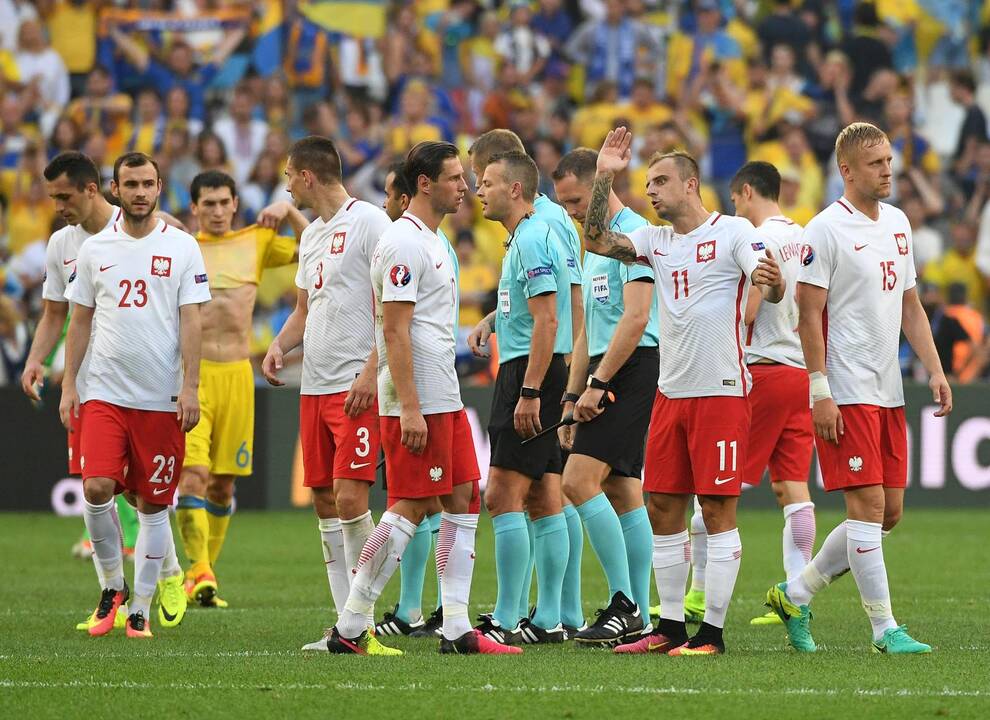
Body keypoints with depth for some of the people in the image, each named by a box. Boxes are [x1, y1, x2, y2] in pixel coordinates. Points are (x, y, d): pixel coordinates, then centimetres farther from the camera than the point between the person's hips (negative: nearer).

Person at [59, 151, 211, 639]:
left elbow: (191, 321, -1)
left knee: (153, 504, 2)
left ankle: (141, 608, 11)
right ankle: (113, 585, 7)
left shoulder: (182, 248, 2)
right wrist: (68, 384, 5)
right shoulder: (95, 249, 8)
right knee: (97, 489, -14)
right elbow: (80, 321, 12)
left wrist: (190, 387, -9)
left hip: (161, 398, -1)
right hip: (104, 393, 1)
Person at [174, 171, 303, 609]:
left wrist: (289, 212, 5)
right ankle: (200, 573, -19)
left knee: (223, 485, 7)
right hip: (190, 374, -3)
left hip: (237, 375, 3)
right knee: (192, 476, -18)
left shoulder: (255, 243, 12)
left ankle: (201, 575, 19)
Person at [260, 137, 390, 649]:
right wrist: (279, 345, 8)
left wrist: (370, 373, -20)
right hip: (314, 386, 9)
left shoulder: (369, 223, -9)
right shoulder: (311, 235, 19)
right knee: (324, 499, 7)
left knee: (349, 496, -14)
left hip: (356, 386, -9)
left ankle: (362, 622, -10)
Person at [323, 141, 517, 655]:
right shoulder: (404, 243, -14)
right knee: (412, 507, -9)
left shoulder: (432, 241, 17)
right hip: (418, 401, -10)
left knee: (462, 499, 6)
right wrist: (410, 408, -23)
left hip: (445, 400, 10)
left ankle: (457, 629, 6)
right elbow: (395, 329, -19)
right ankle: (348, 629, -6)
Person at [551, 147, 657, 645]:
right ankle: (638, 618, 8)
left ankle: (624, 604, -15)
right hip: (607, 374, 10)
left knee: (580, 481, -17)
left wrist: (597, 383, -18)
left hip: (631, 369, -10)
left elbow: (636, 318, -19)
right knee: (622, 492, 8)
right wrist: (572, 398, 20)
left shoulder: (633, 234, -10)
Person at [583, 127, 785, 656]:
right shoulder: (656, 240, 14)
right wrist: (604, 178, 1)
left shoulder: (733, 232, -6)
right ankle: (670, 626, 14)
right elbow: (597, 241, 8)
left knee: (717, 510, -4)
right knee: (662, 509, 7)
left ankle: (712, 631, -2)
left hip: (721, 390, -7)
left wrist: (771, 281, -39)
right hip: (670, 392, 7)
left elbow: (773, 292, -15)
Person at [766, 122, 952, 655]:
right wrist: (819, 391, -16)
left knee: (889, 512, 8)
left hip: (889, 391, 8)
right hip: (846, 392, -8)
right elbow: (808, 315, -12)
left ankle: (796, 594, 20)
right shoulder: (826, 230, -10)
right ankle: (884, 629, -5)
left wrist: (934, 369, 10)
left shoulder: (897, 223, 14)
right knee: (868, 505, -9)